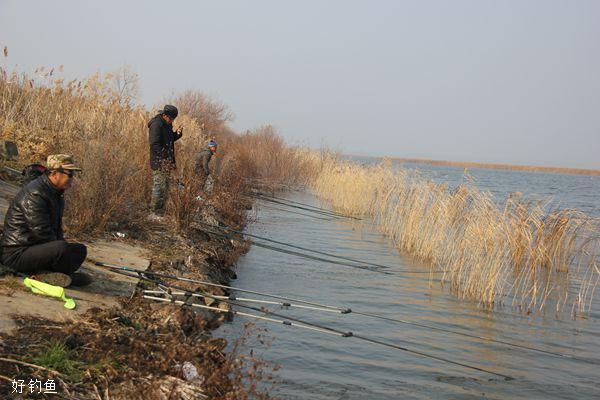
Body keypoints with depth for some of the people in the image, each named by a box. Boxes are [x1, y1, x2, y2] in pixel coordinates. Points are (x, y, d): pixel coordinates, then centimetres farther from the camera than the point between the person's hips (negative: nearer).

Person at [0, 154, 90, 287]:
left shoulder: (56, 194, 12)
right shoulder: (34, 194, -20)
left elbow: (57, 228, 21)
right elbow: (42, 233, -23)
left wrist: (63, 245, 5)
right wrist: (62, 247, -10)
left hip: (37, 247, 10)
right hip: (17, 252, -10)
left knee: (80, 250, 9)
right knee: (62, 248, -33)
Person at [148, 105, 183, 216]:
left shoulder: (166, 124, 14)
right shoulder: (156, 124, -14)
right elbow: (155, 144, -21)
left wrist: (177, 134, 5)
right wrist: (165, 156, -23)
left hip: (167, 162, 10)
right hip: (159, 162, -10)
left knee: (165, 187, 12)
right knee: (159, 187, -9)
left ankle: (160, 211, 19)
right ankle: (155, 213, -4)